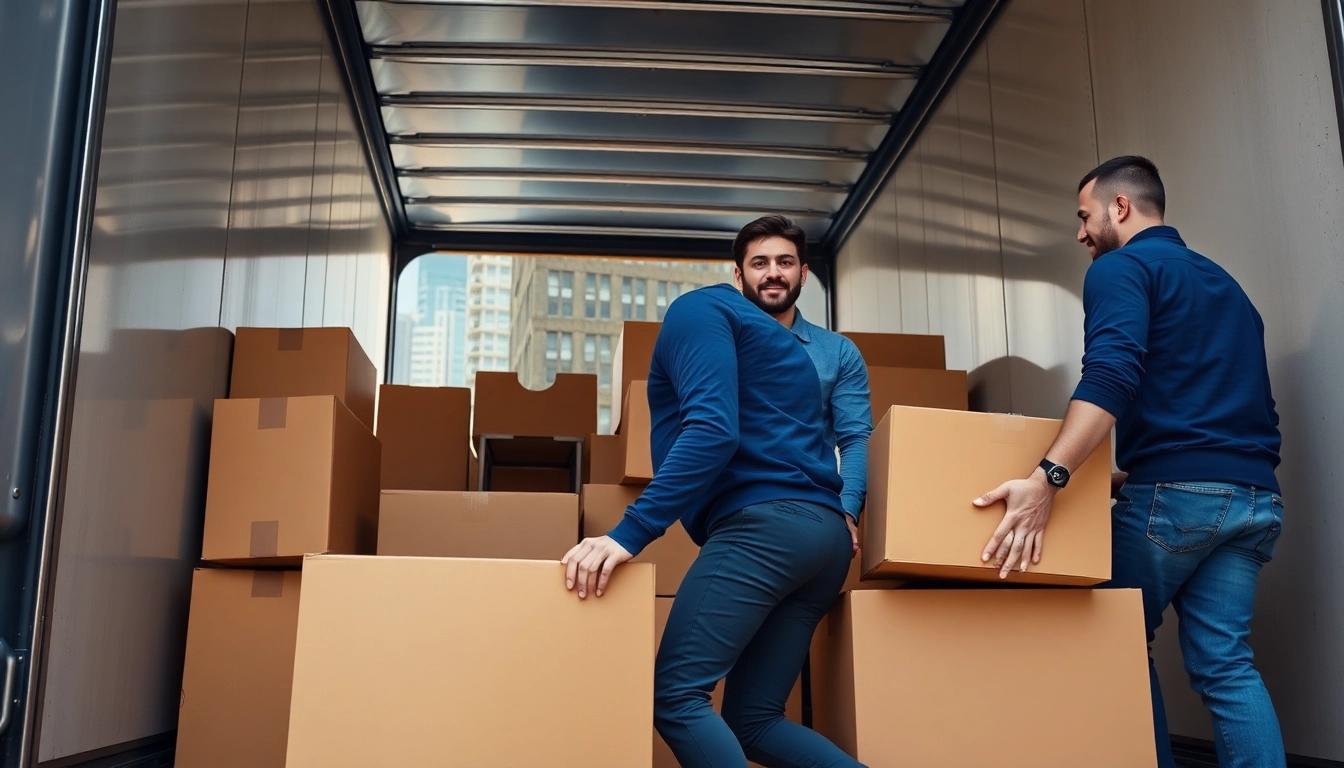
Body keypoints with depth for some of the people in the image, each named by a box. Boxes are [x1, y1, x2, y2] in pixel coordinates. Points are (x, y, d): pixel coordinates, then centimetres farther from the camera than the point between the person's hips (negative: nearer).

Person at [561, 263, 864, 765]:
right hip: (824, 531, 9)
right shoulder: (764, 334, 32)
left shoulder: (697, 308, 4)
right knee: (753, 720, 7)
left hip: (764, 522, -9)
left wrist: (630, 532, -20)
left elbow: (714, 429, -14)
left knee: (675, 696, -13)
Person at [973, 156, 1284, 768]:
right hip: (1255, 496, 7)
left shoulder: (1121, 267, -2)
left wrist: (1046, 478, -30)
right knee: (1225, 663, 5)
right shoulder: (1222, 280, 24)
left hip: (1173, 491, -7)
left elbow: (1110, 378, -21)